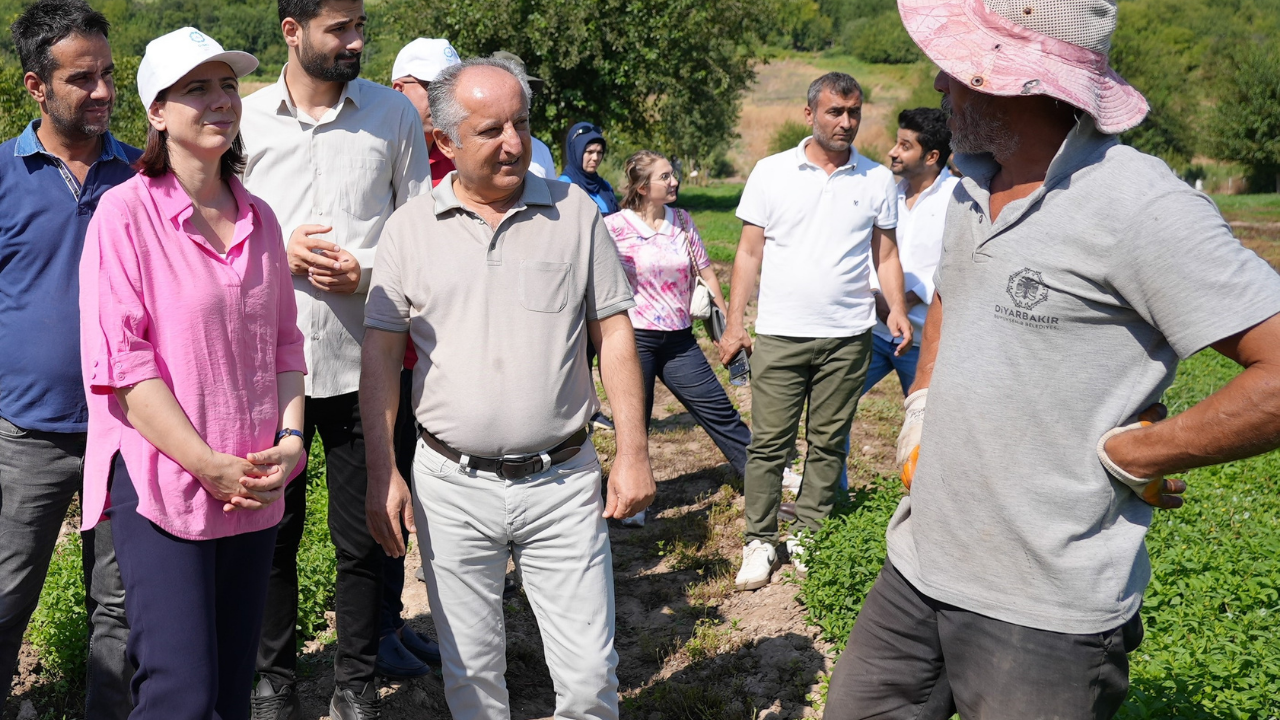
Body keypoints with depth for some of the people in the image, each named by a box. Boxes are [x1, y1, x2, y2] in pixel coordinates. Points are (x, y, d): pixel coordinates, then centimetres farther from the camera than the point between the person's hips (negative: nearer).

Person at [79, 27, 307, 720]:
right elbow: (121, 362, -12)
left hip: (255, 488, 6)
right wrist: (211, 466, -15)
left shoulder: (257, 217, 11)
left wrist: (291, 439, -1)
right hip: (161, 481, -5)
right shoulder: (125, 212, -7)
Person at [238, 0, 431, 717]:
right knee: (271, 530, 12)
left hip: (361, 361, 0)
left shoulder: (393, 112, 4)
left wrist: (367, 273, -11)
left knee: (364, 537, 7)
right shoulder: (245, 118, 3)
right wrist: (278, 253, -10)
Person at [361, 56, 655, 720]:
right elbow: (380, 355, 4)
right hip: (451, 487, 1)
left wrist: (633, 452, -1)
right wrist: (382, 473, -1)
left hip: (562, 482, 0)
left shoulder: (574, 212, 1)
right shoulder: (410, 228, 2)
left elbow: (613, 333, 3)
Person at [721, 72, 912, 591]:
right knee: (768, 442, 0)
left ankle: (810, 539, 20)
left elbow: (886, 255, 11)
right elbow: (749, 252, 5)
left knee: (829, 442, 8)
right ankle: (760, 540, 12)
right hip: (779, 333, -1)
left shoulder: (877, 179, 7)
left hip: (847, 335, 1)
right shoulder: (771, 172, 3)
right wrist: (734, 323, 0)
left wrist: (897, 309, -5)